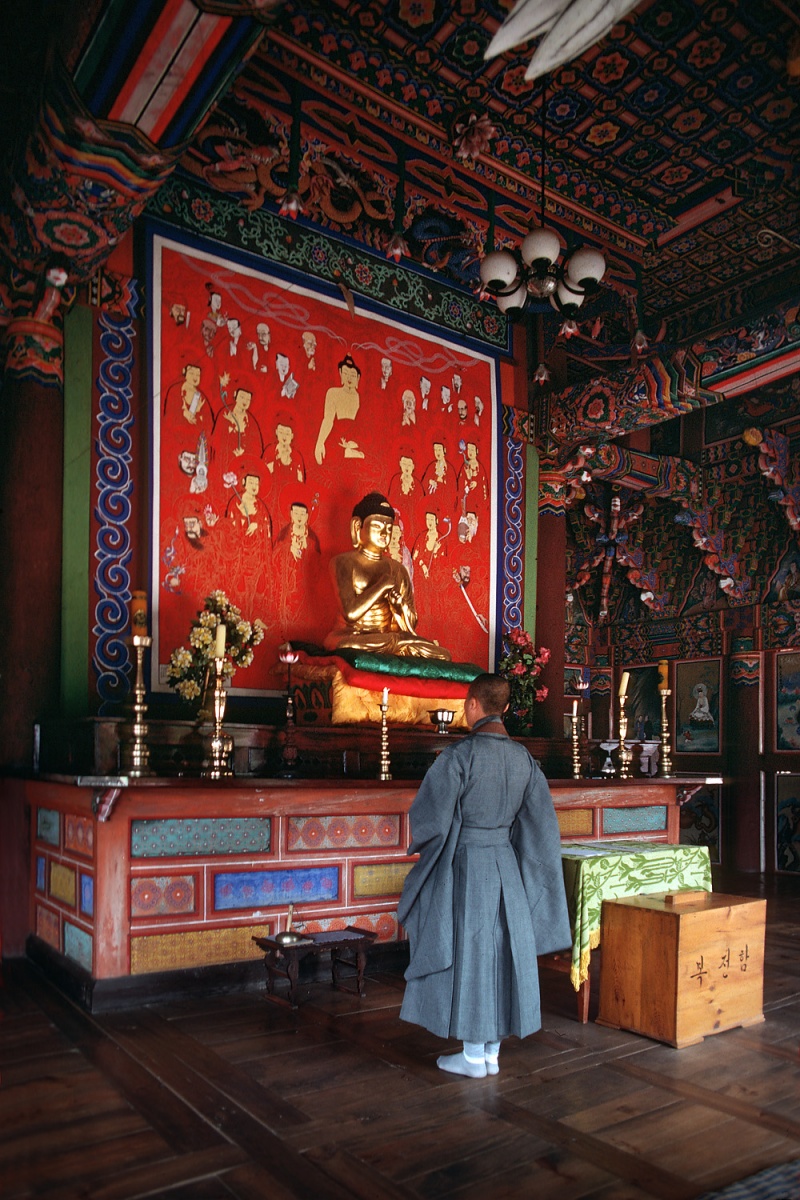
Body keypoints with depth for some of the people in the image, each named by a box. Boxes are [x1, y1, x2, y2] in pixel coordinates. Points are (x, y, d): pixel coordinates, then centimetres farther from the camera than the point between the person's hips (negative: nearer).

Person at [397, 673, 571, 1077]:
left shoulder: (459, 754, -18)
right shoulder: (523, 757, 2)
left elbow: (429, 816, -17)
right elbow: (541, 824, 6)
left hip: (466, 865, -6)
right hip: (505, 865, 6)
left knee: (467, 954, 5)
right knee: (500, 952, 13)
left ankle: (474, 1056, 16)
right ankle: (492, 1052, 24)